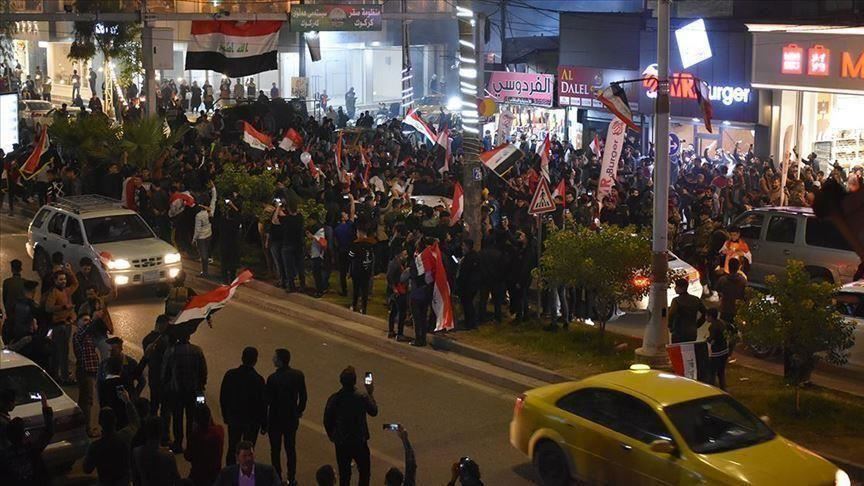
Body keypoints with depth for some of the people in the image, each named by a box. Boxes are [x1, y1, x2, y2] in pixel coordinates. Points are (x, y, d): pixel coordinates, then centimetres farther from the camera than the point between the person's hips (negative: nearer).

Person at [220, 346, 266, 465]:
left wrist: (225, 416, 15)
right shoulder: (258, 379, -19)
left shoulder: (230, 375, -9)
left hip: (233, 419, 3)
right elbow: (262, 403, -13)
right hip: (252, 422, -3)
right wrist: (263, 424, -1)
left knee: (232, 448, 17)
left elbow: (222, 398, 1)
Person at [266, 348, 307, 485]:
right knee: (291, 448, 17)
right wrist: (300, 410, 18)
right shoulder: (298, 375, -8)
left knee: (275, 450, 9)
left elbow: (267, 400, -16)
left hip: (275, 419, -4)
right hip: (292, 418, 4)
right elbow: (303, 396, 2)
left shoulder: (273, 379, -22)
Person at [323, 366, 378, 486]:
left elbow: (327, 421, -4)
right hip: (359, 443, -2)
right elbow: (374, 412, 2)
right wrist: (371, 394, 14)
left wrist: (332, 436, 14)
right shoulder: (362, 398, -18)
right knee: (364, 472, 16)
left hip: (341, 443, 2)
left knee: (344, 474, 15)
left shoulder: (333, 399, -14)